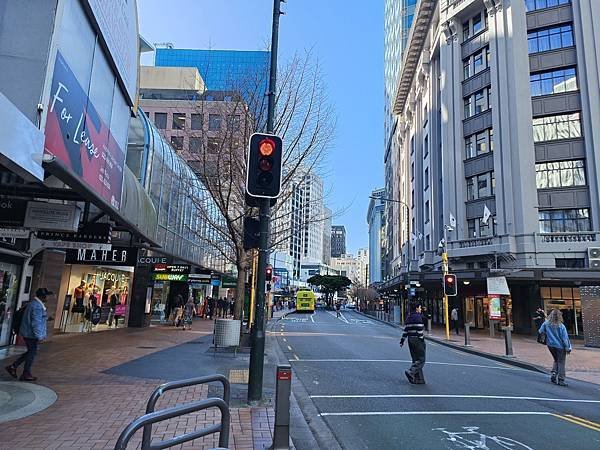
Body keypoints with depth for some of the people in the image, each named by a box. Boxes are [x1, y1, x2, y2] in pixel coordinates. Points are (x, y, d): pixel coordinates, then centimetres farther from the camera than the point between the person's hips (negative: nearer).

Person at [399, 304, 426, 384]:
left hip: (410, 339, 8)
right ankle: (411, 372, -16)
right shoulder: (418, 317, -12)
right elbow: (419, 330, -17)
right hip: (417, 339, -8)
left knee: (415, 359, 12)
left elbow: (405, 330, 11)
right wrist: (422, 339, -12)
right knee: (421, 359, -2)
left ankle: (418, 379, 14)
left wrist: (402, 341, 12)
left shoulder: (408, 318, 12)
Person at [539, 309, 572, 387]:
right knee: (561, 362, 6)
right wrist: (568, 348, -4)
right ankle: (560, 380, 7)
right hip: (560, 346, -4)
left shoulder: (546, 324, -7)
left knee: (556, 360, 23)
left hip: (550, 345, 4)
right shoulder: (561, 326, -17)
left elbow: (540, 331, 4)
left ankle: (554, 374, 8)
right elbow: (565, 338, -13)